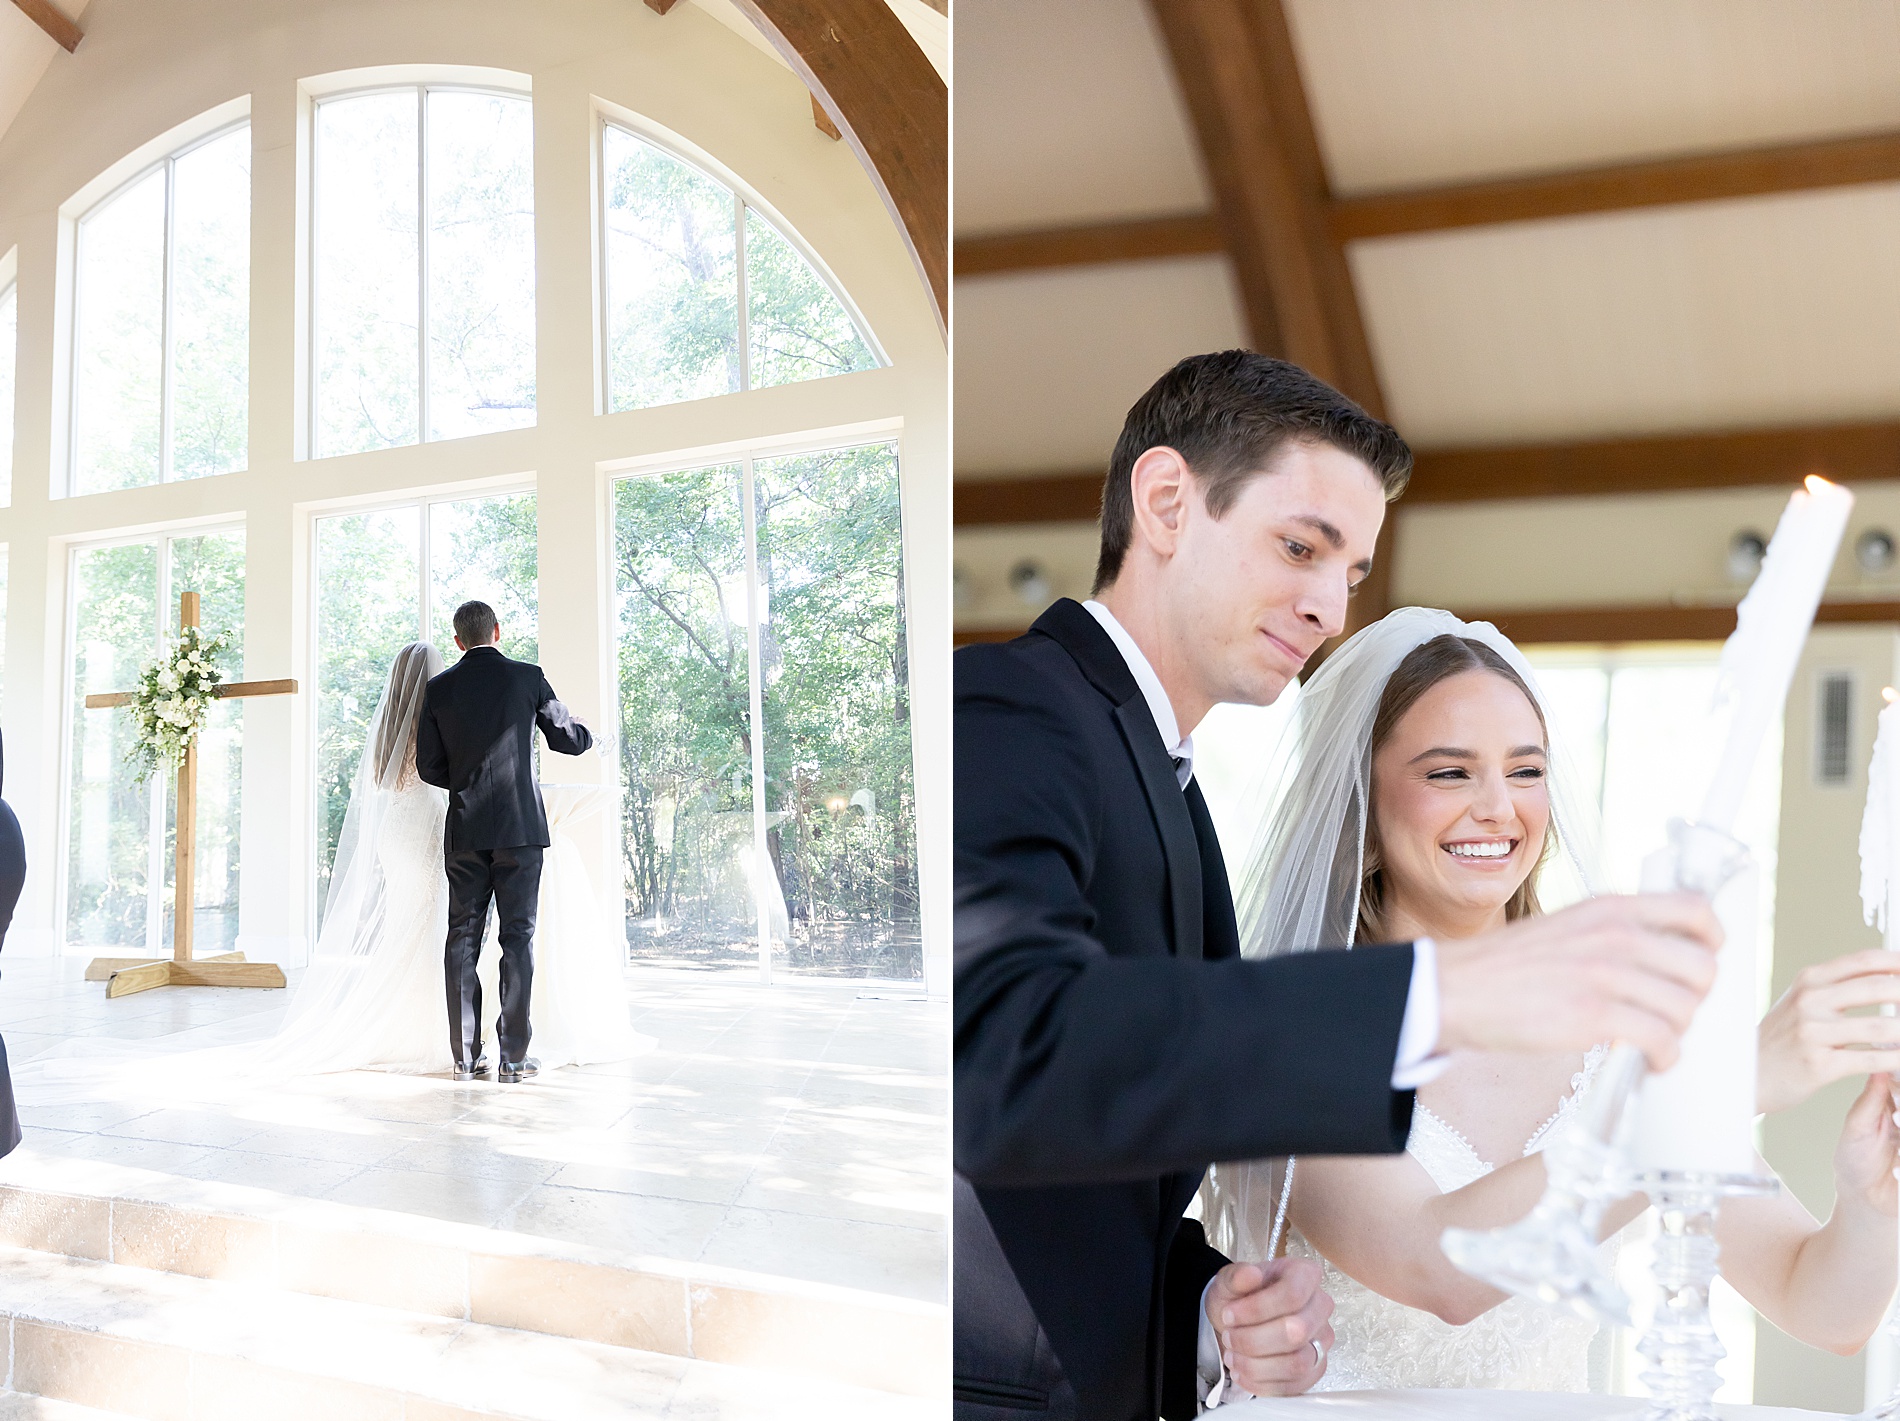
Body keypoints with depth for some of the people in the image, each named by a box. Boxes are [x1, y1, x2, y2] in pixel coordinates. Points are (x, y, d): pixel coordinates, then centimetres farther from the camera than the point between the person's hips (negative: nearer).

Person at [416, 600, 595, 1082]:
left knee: (463, 937, 7)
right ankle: (513, 1055, 0)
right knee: (518, 935, 0)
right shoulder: (527, 677, -1)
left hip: (465, 830, 2)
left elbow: (428, 766, 7)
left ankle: (465, 1056, 8)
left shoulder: (439, 688, 5)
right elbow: (567, 740, 6)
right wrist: (591, 734, 28)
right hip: (521, 825, -2)